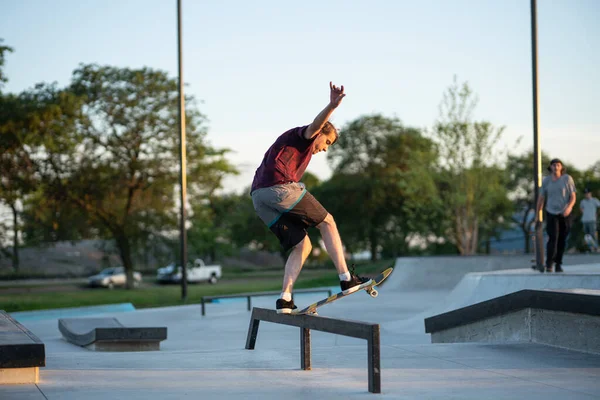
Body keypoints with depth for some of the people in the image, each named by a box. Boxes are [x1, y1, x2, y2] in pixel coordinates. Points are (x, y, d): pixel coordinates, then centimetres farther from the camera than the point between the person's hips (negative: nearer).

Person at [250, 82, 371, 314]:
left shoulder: (299, 149, 38)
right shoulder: (302, 136, 11)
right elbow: (316, 124, -13)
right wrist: (332, 106, -31)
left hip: (259, 197, 9)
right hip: (280, 187, -8)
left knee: (302, 246, 12)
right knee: (327, 222, 7)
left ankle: (285, 298, -2)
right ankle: (346, 278, 1)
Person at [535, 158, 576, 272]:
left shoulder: (568, 179, -6)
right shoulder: (546, 181, -1)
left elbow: (573, 197, -7)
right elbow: (541, 198, 6)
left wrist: (569, 207, -26)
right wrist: (537, 215, 7)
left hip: (565, 214, 0)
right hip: (551, 213, 0)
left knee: (562, 240, 4)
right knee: (553, 238, -16)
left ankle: (558, 264, 18)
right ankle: (549, 264, -9)